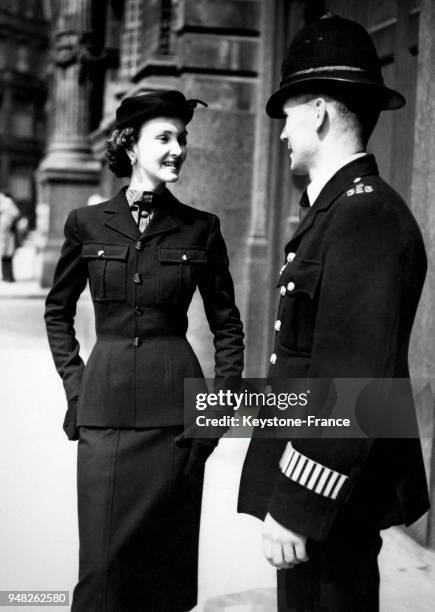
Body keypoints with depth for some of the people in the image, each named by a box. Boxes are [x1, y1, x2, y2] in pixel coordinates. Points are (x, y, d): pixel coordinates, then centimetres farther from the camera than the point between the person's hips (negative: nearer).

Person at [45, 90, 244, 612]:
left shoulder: (200, 229, 2)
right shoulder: (87, 224, 3)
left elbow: (226, 325, 9)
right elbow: (58, 310, 14)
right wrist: (74, 382, 7)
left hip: (175, 411, 0)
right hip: (104, 411, 0)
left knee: (167, 557, 7)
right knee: (102, 560, 1)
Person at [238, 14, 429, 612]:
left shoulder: (367, 218, -19)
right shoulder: (336, 208, 13)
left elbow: (354, 383, -25)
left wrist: (296, 507, -21)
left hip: (331, 499, -9)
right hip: (328, 484, 9)